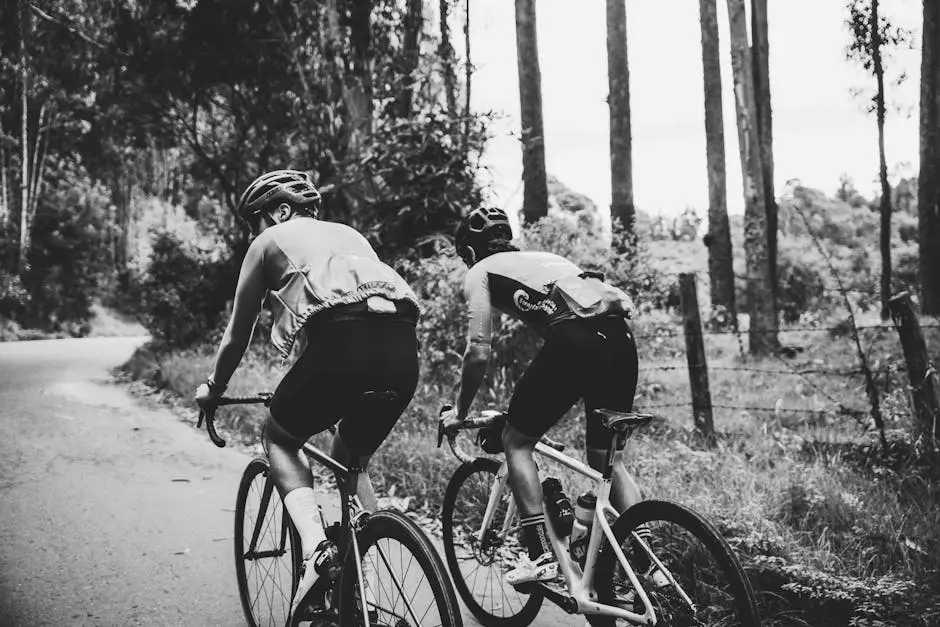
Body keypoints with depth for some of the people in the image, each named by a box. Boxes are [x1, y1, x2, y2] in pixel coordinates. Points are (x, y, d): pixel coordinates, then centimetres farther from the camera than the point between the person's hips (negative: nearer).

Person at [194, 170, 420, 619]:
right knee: (352, 459, 27)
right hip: (402, 346, 5)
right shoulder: (350, 234, 35)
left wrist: (213, 388, 45)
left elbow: (237, 334, 27)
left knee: (278, 438, 21)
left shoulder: (270, 241, 21)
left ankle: (315, 546, -2)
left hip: (340, 341, -5)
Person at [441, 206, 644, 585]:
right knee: (606, 458, 20)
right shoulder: (542, 258, 36)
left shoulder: (480, 272, 17)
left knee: (516, 441, 13)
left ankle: (541, 556, 8)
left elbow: (479, 352, 9)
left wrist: (458, 412, 22)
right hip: (621, 337, 7)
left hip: (573, 340, -6)